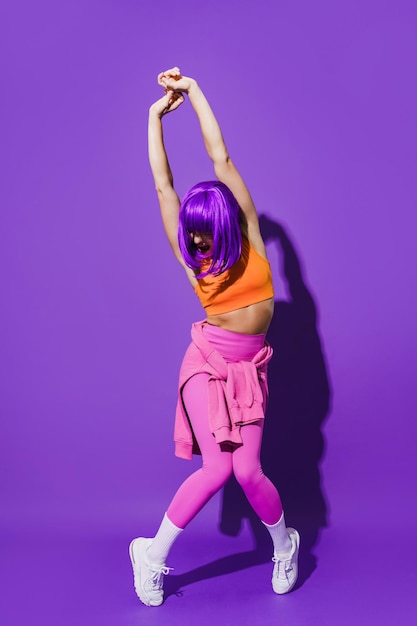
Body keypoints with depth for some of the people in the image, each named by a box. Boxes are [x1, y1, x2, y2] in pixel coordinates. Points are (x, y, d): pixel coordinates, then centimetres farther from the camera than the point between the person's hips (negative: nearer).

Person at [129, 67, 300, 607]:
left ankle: (284, 543, 27)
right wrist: (157, 114, 9)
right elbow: (163, 185, 2)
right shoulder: (192, 258, 0)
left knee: (246, 470, -5)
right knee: (218, 467, -11)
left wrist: (194, 91, 5)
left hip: (249, 368, 1)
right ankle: (153, 555, 11)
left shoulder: (250, 240, 0)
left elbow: (222, 158, 1)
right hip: (208, 362, -1)